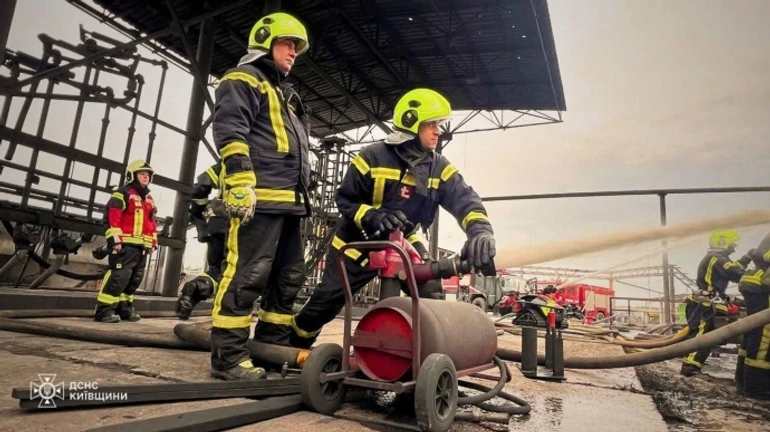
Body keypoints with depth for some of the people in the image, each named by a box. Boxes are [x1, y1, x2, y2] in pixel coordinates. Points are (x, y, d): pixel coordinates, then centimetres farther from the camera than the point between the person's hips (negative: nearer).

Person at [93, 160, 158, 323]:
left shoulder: (149, 200, 22)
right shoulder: (123, 193, -3)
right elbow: (111, 216, -12)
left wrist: (154, 241, 19)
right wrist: (114, 239, -19)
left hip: (142, 246, 8)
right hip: (126, 244, -8)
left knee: (134, 279, 11)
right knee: (119, 276, -14)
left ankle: (124, 307, 20)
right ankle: (104, 310, -8)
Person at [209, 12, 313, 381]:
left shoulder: (285, 94, 32)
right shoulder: (243, 80, 4)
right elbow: (230, 132, -12)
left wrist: (301, 196, 26)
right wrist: (240, 182, -24)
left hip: (288, 200, 10)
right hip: (259, 197, -10)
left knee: (288, 278, 9)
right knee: (247, 275, -12)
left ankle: (273, 347, 18)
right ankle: (228, 356, -4)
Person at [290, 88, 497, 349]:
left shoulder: (440, 168, -8)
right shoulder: (373, 157, -17)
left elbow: (464, 199, -22)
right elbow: (345, 199, -12)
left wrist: (480, 229, -43)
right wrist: (371, 216, -32)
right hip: (358, 242, -3)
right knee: (326, 301, 5)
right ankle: (294, 344, 31)